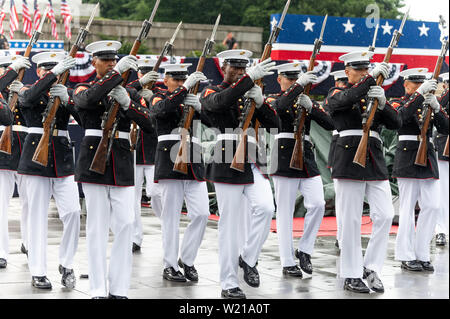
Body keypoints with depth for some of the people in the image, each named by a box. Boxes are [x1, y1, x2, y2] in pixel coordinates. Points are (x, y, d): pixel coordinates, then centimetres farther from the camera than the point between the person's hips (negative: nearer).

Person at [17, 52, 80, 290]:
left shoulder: (64, 94, 12)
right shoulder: (27, 94, 4)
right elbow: (30, 98, -23)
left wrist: (66, 99, -22)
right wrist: (55, 73, -29)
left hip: (63, 160, 3)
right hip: (37, 159, -3)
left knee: (72, 212, -7)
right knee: (38, 215, -1)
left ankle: (66, 264, 9)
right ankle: (38, 272, 5)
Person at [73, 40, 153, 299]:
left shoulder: (129, 92, 13)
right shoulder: (84, 90, 4)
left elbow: (149, 124, 0)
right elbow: (87, 99, -24)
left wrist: (127, 102, -16)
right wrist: (117, 72, -27)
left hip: (122, 165, 3)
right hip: (94, 161, -3)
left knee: (126, 224, -4)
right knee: (98, 226, -2)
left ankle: (119, 289, 3)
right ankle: (99, 290, 3)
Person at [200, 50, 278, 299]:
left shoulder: (250, 94, 19)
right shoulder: (210, 93, 3)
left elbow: (274, 124, 10)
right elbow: (222, 100, -23)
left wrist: (260, 101, -7)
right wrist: (251, 77, -27)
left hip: (253, 163, 5)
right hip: (227, 164, -4)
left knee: (265, 208, -19)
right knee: (229, 223, -3)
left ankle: (249, 259, 1)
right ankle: (229, 284, 4)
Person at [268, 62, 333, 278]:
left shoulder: (306, 101, 15)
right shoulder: (273, 100, 2)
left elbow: (330, 124, 2)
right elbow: (280, 107, -25)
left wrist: (310, 107, -11)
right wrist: (299, 85, -25)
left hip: (307, 160, 4)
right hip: (285, 161, -4)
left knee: (318, 204, -9)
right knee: (285, 212, -1)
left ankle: (304, 250, 8)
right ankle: (288, 263, 4)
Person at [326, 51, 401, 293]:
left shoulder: (374, 96, 17)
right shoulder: (336, 95, 4)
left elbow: (395, 123, 4)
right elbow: (347, 98, -21)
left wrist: (382, 103, -13)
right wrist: (373, 77, -21)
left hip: (375, 162, 5)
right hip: (349, 160, -5)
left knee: (385, 216, -5)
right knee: (351, 220, -2)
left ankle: (371, 267, 8)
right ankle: (351, 276, 5)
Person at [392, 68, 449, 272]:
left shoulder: (428, 104, 15)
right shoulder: (398, 103, 0)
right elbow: (401, 116, -25)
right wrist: (420, 94, -28)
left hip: (428, 157, 6)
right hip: (408, 159, -6)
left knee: (432, 206, 0)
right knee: (407, 208, -4)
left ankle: (422, 254, 8)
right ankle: (406, 257, 2)